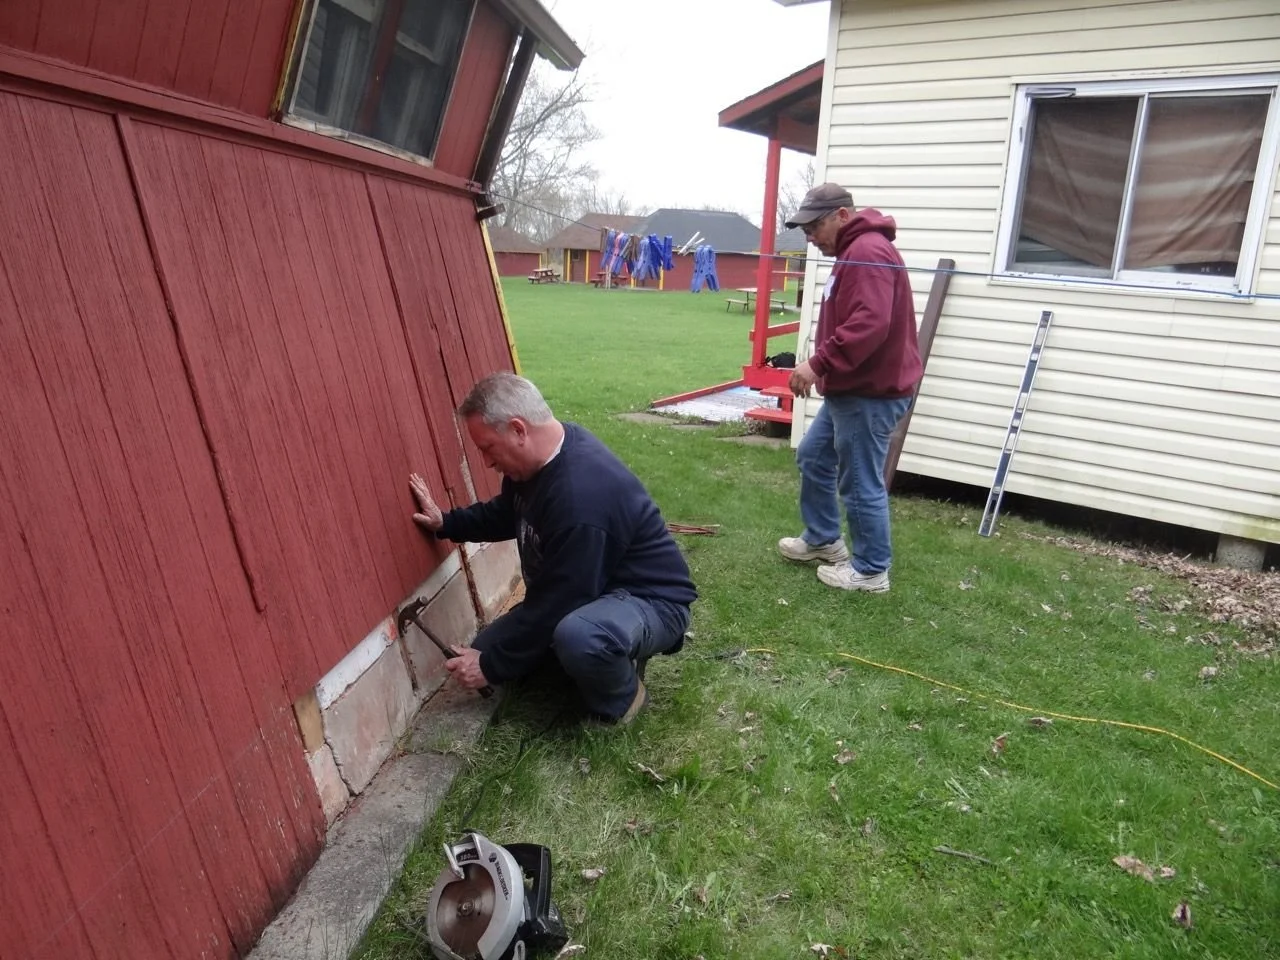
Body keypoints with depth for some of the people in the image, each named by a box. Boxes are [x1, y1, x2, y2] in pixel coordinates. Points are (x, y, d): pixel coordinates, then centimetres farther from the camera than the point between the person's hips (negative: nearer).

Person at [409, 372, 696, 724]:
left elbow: (557, 604, -29)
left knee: (576, 635, -41)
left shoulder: (580, 497, -35)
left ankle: (621, 698, -8)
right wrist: (446, 523, 4)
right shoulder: (541, 455, -6)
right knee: (486, 652, 8)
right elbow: (506, 514, 17)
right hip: (586, 591, 9)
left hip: (650, 600, -9)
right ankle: (610, 655, 15)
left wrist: (492, 664, -18)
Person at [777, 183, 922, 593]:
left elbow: (869, 325, -31)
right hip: (851, 389, 11)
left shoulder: (869, 253, -19)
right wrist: (823, 369, 14)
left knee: (860, 484, -2)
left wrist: (818, 363, -29)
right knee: (813, 457, 20)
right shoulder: (856, 251, 17)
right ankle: (822, 539, 34)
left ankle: (871, 570, 12)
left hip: (871, 394, -11)